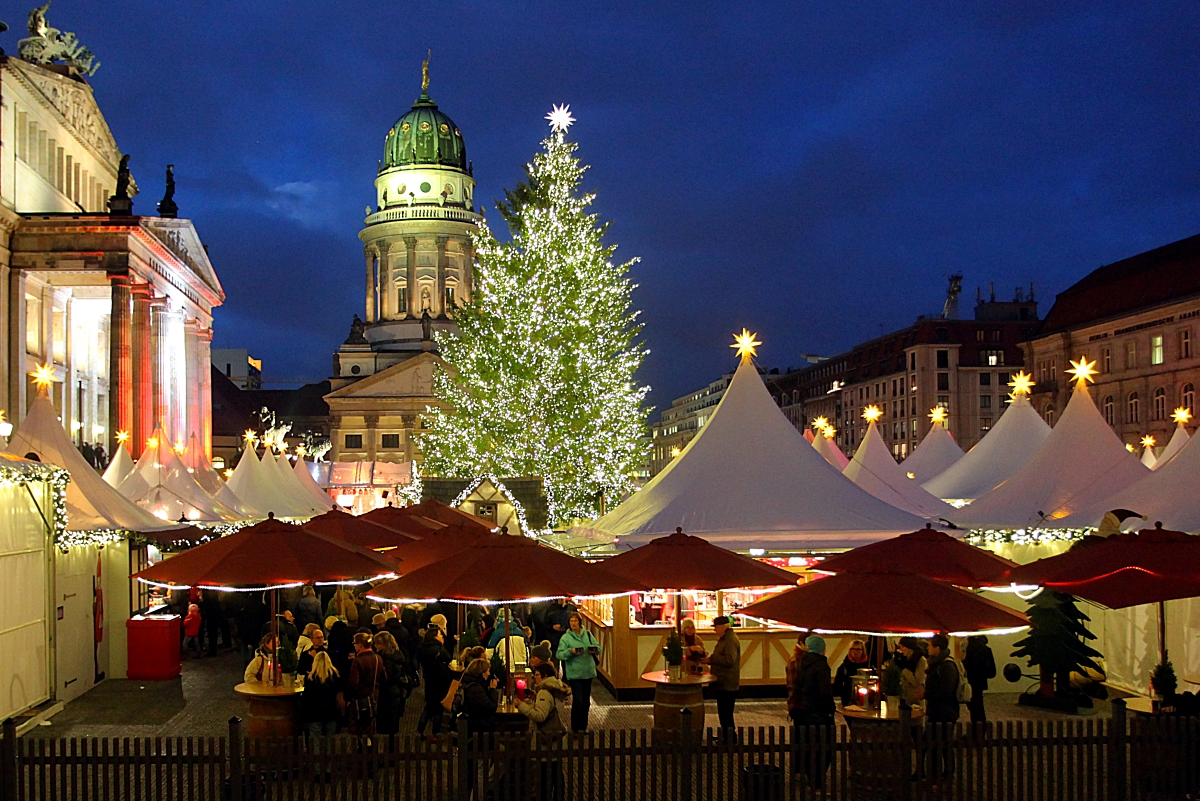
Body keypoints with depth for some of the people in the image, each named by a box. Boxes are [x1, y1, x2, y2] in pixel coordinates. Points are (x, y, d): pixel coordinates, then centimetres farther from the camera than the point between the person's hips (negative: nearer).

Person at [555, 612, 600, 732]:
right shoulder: (565, 637, -3)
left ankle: (584, 726, 25)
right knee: (578, 700, -12)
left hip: (588, 672, 5)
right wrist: (570, 651, -26)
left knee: (586, 700, 12)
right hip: (574, 673, -5)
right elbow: (559, 654, -10)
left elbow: (598, 648, 10)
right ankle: (576, 728, -4)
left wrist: (594, 649, -13)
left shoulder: (588, 634, 8)